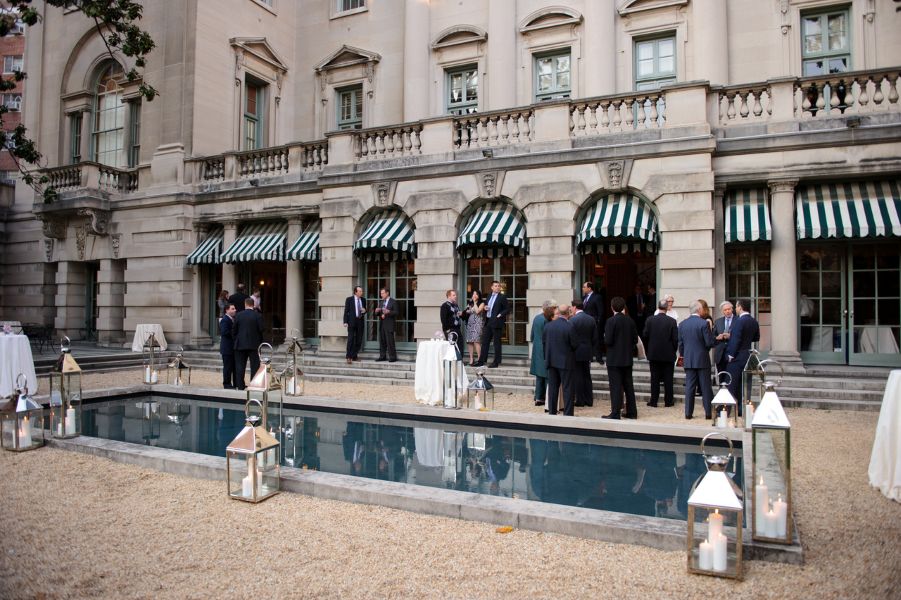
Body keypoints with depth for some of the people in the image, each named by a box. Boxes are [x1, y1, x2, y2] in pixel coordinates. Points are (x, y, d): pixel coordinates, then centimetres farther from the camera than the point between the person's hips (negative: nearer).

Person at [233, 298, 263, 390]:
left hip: (240, 345, 1)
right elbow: (261, 330, -7)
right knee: (255, 366, 4)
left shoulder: (238, 315, 0)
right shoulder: (258, 316, -5)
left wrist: (236, 340, 14)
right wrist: (260, 342, 6)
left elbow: (234, 331, 1)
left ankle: (240, 386, 9)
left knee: (240, 366, 8)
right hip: (254, 345, -1)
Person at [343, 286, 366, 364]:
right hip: (352, 321, -4)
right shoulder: (349, 299, -2)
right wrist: (345, 322, -10)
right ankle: (348, 356, -2)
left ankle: (354, 356, 13)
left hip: (360, 321, 5)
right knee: (351, 339, -8)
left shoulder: (363, 300, 10)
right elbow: (346, 311, -3)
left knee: (359, 340, 4)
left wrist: (364, 311, -5)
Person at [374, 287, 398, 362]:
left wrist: (389, 312, -25)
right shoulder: (381, 302, 18)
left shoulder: (393, 302, -2)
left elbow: (396, 313, -8)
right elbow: (377, 313, 19)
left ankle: (393, 357, -3)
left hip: (389, 324, -7)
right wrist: (376, 311, -4)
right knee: (382, 341, 7)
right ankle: (382, 356, 14)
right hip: (382, 324, 7)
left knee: (390, 341, -8)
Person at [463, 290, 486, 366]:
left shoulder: (481, 303, 2)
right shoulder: (469, 303, 19)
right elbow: (467, 312, 24)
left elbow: (477, 311, -12)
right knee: (469, 341, 1)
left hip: (478, 323, -6)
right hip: (470, 323, 6)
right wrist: (466, 312, 3)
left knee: (476, 341, -16)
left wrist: (475, 302, -5)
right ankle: (471, 359, 6)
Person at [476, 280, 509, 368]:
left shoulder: (502, 297, -4)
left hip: (496, 322, -7)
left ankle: (496, 362, 5)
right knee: (485, 341, 8)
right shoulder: (489, 297, 16)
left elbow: (507, 309, -5)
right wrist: (485, 309, 3)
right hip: (488, 322, 7)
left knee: (496, 343, -1)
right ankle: (482, 361, 13)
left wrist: (500, 315, -15)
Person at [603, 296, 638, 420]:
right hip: (627, 359, 6)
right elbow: (635, 339, 5)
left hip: (614, 359, -6)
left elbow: (608, 341, -18)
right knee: (628, 385, 13)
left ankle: (615, 413, 1)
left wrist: (605, 337, 3)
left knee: (615, 387, -2)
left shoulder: (611, 321, -14)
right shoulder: (630, 321, 3)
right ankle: (632, 412, 20)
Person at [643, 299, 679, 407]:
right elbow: (675, 339, -7)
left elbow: (645, 335, -2)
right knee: (668, 379, 7)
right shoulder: (672, 321, -9)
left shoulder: (650, 320, -7)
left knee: (655, 378, 7)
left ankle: (653, 401, 10)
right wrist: (674, 351, 8)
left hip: (654, 354, 1)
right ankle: (668, 401, 12)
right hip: (668, 354, -1)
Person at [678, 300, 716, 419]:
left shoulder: (682, 324, 2)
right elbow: (710, 343, -14)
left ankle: (688, 412, 8)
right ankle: (708, 412, 10)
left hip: (688, 360, 4)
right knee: (706, 387, 5)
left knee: (689, 387, 7)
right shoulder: (704, 323, -12)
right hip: (702, 359, -4)